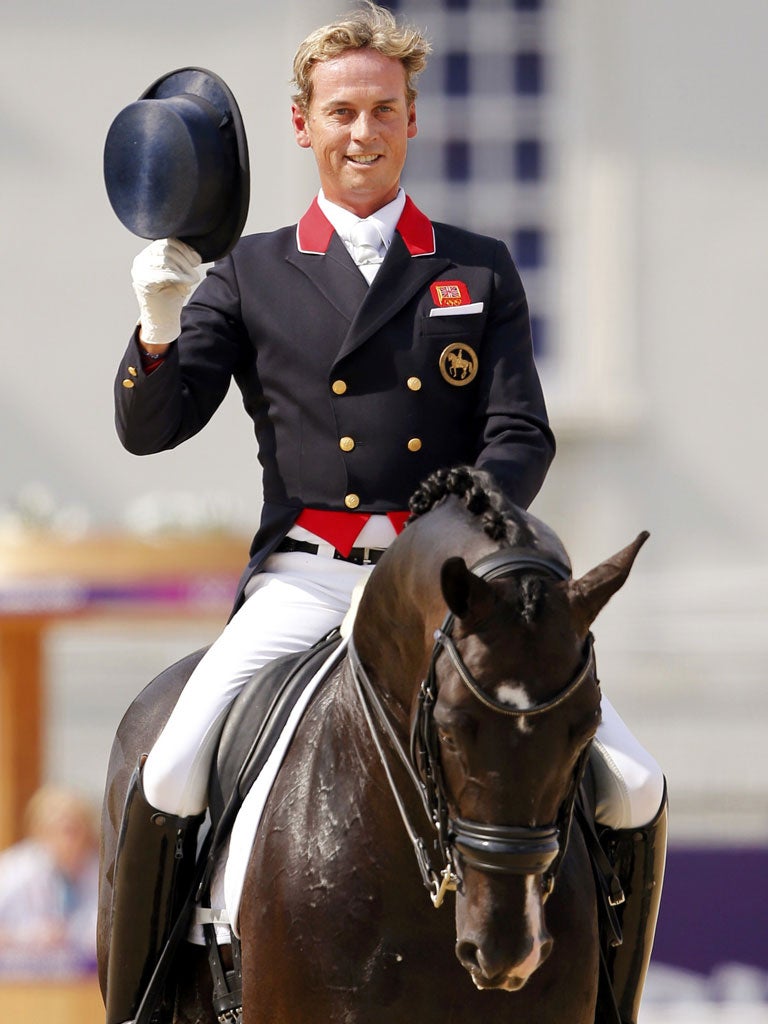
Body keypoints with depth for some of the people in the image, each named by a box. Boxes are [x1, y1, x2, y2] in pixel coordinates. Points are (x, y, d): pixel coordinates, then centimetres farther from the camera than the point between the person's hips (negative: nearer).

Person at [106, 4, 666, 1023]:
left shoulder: (480, 272, 14)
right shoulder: (251, 275, 12)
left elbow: (522, 437, 5)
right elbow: (148, 428, 7)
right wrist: (160, 325, -14)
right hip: (306, 575, -1)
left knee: (632, 788, -14)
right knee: (169, 781, -24)